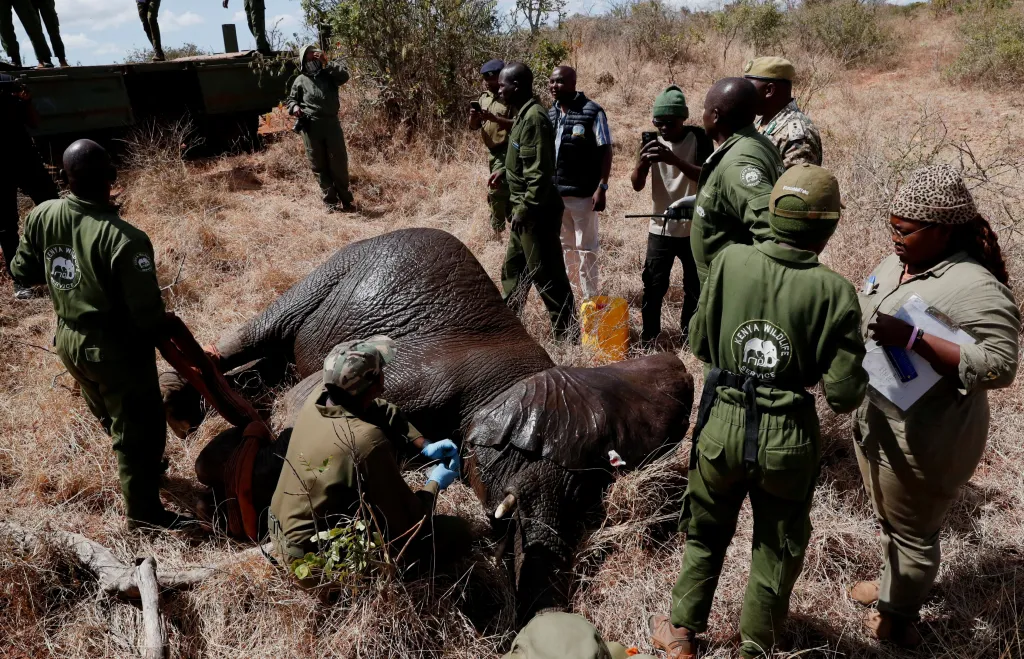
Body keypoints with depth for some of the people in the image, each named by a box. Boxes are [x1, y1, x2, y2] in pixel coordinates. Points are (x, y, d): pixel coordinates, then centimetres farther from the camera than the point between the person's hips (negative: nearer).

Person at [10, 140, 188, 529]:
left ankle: (142, 469, 53)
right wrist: (161, 336, -5)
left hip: (68, 340, 8)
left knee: (111, 417, 28)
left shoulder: (41, 216, -8)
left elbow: (22, 273, 6)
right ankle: (144, 514, 24)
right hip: (117, 349, -7)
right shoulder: (125, 240, -30)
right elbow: (147, 315, -26)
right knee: (139, 429, 10)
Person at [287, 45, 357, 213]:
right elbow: (291, 99, 18)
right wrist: (294, 107, -4)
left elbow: (344, 76, -5)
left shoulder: (328, 75, 12)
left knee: (339, 163, 0)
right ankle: (330, 201, 10)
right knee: (320, 166, 3)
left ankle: (346, 199, 9)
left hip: (331, 123, 0)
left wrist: (327, 63, -7)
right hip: (311, 126, 1)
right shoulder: (300, 81, 13)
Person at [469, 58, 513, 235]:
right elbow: (474, 126, 12)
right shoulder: (484, 98, 11)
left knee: (495, 191, -12)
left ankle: (496, 229, 0)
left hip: (506, 151, -8)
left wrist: (493, 118, -27)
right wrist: (473, 116, -10)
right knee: (506, 191, 17)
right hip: (492, 152, 8)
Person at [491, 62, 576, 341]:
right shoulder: (523, 114, 11)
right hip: (527, 207, 11)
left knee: (547, 275, -3)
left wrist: (525, 209, -23)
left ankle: (567, 334, 9)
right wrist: (505, 171, 18)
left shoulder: (534, 118, -20)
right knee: (513, 268, 21)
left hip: (537, 211, -11)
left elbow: (539, 172, -24)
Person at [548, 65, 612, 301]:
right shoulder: (550, 113, 8)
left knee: (585, 248, 3)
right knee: (565, 246, 16)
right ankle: (570, 291, 29)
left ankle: (590, 298, 12)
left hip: (583, 193, -6)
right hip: (555, 192, 6)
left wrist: (601, 188, -17)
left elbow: (605, 150, -10)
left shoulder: (592, 112, -10)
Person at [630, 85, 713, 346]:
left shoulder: (699, 138, -8)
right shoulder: (654, 141, 0)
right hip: (660, 228, 2)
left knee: (695, 286, 8)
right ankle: (649, 335, 15)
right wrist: (641, 163, -26)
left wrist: (675, 160, -34)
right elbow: (637, 185, -4)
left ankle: (690, 334, 25)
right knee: (653, 286, 0)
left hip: (695, 228, -1)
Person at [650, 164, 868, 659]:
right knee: (778, 550, 22)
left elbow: (699, 344, 0)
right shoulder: (835, 292, -15)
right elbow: (843, 396, -12)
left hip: (723, 425, 2)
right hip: (789, 439, -1)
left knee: (705, 534, 25)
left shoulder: (730, 261, -10)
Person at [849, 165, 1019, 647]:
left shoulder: (974, 287, -24)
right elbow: (867, 317, 16)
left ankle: (899, 618, 36)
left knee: (912, 532, 14)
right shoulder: (896, 262, 2)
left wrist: (913, 339, -36)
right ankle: (893, 584, 52)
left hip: (921, 440, -8)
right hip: (874, 422, 8)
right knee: (888, 519, 28)